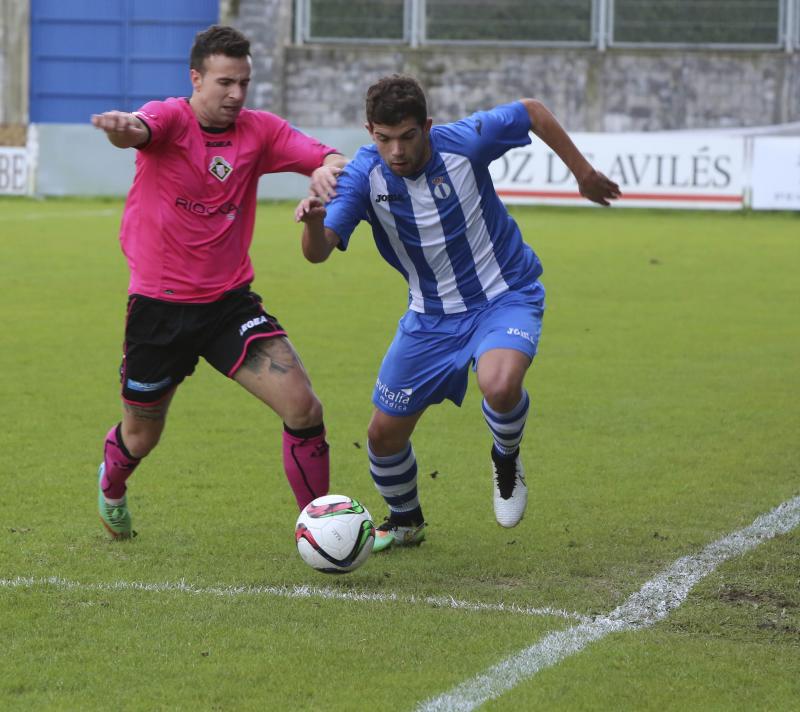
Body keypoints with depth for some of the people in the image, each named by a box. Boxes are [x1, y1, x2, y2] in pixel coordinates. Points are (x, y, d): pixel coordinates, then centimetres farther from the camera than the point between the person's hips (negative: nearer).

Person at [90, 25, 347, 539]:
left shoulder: (259, 130, 1)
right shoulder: (171, 118, -10)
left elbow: (329, 158, -8)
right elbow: (140, 130, -33)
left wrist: (328, 168, -34)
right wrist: (123, 127, -59)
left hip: (230, 302, 2)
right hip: (159, 306, -2)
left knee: (304, 407, -15)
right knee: (141, 437, 13)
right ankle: (111, 488, 50)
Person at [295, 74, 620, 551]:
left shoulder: (464, 142, -22)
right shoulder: (365, 175, -18)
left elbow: (533, 111, -3)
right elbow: (319, 252, -27)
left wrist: (583, 171, 5)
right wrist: (313, 222, -50)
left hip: (506, 296, -3)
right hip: (432, 313, 3)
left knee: (500, 385, -35)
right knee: (385, 435, 5)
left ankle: (507, 457, 2)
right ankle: (405, 520, 38)